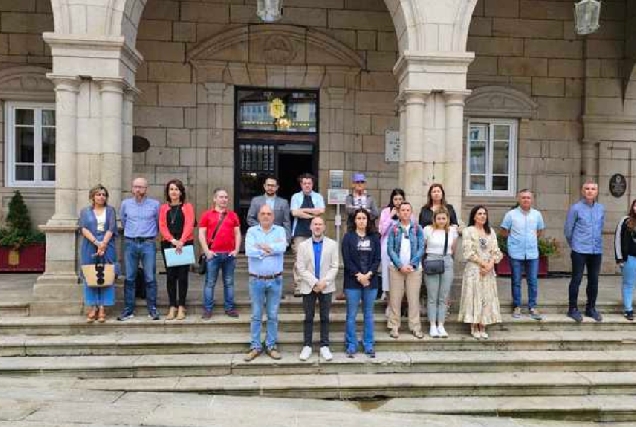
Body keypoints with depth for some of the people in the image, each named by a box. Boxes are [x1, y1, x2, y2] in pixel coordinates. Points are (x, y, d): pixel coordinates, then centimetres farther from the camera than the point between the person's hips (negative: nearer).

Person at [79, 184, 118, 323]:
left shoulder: (110, 210, 10)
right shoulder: (85, 211, 11)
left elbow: (111, 229, -1)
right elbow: (84, 229, -3)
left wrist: (103, 244, -14)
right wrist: (97, 243, -16)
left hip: (107, 248, 0)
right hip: (89, 248, 1)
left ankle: (102, 308, 1)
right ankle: (92, 308, 6)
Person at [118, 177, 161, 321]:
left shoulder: (155, 204, 2)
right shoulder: (125, 204, 7)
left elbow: (158, 222, 14)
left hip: (148, 244, -2)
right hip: (130, 243, 2)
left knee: (150, 278, 0)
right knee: (129, 278, 4)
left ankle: (152, 309, 7)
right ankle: (128, 309, 12)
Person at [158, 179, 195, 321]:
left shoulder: (187, 207, 6)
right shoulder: (163, 208, 12)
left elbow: (189, 225, -7)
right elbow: (162, 226, 1)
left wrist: (181, 241, -20)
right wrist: (172, 240, -14)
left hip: (185, 244, -2)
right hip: (168, 244, 2)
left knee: (182, 276, 0)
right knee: (170, 276, 4)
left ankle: (181, 307, 7)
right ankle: (172, 307, 10)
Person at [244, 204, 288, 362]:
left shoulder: (280, 230, 2)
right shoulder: (252, 231, 0)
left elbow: (282, 247, -17)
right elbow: (249, 251, -17)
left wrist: (262, 247, -14)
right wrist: (272, 249, -13)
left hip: (275, 280, 1)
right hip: (256, 280, 0)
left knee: (273, 315, 10)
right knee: (256, 315, 9)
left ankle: (271, 346, 22)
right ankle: (255, 346, 19)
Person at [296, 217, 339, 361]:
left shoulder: (332, 244, 2)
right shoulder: (303, 245, 3)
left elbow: (334, 267, -2)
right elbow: (301, 268, -3)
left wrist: (324, 282, -14)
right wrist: (314, 283, -13)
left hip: (326, 287, 0)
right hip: (308, 287, 0)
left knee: (325, 318, 6)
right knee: (308, 318, 6)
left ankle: (324, 347, 14)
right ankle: (307, 346, 14)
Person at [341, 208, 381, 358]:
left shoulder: (374, 237, 8)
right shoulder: (348, 237, 1)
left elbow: (377, 259, 3)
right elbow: (347, 260, -5)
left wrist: (368, 274, -10)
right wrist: (359, 275, -12)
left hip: (371, 280, 2)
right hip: (352, 281, -2)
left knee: (368, 314, 9)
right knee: (351, 314, 3)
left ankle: (369, 345, 18)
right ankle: (351, 345, 13)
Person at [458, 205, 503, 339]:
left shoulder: (491, 231, 13)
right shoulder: (468, 231, -2)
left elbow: (495, 251, 6)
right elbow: (469, 252, -10)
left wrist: (490, 264, -10)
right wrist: (483, 263, -13)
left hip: (489, 270, 5)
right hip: (474, 269, -5)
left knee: (487, 297, 5)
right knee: (474, 296, -2)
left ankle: (483, 328, 13)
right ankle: (474, 328, 6)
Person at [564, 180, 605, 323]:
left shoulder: (601, 208, 7)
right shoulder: (576, 208, -7)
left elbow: (600, 228, 18)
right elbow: (568, 230, -1)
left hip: (597, 251, 4)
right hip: (580, 251, -4)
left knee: (594, 280, 11)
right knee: (576, 280, 1)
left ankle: (591, 308, 24)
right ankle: (573, 309, 10)